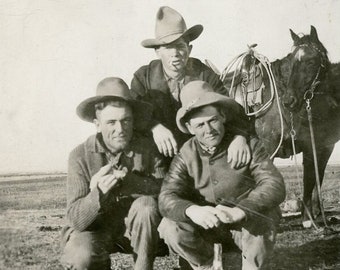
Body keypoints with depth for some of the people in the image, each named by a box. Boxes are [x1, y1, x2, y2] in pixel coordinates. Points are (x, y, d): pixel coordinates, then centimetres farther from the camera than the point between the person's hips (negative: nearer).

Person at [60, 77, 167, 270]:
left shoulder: (147, 148, -12)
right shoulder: (80, 156, -15)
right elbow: (76, 220, -19)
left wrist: (126, 179, -33)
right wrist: (98, 193, -38)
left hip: (137, 228, 1)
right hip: (95, 229, -1)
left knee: (147, 205, -29)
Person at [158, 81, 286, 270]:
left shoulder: (249, 145, -14)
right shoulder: (186, 155, -8)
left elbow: (275, 186, -24)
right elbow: (167, 198, -18)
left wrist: (239, 211, -43)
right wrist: (192, 210, -43)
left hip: (248, 222, -2)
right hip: (206, 226, 2)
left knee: (261, 226, -34)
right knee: (170, 227, -23)